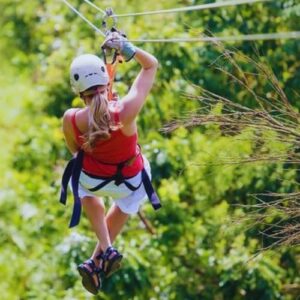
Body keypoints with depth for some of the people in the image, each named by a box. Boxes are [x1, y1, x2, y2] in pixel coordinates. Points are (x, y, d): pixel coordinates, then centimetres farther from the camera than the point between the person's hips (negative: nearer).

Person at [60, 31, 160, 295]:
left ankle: (106, 249, 30)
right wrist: (127, 48, -31)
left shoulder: (71, 120, -32)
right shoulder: (126, 111, -37)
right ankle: (98, 261, 43)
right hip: (131, 181, 0)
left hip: (92, 179, 0)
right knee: (126, 203, 38)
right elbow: (151, 65, -23)